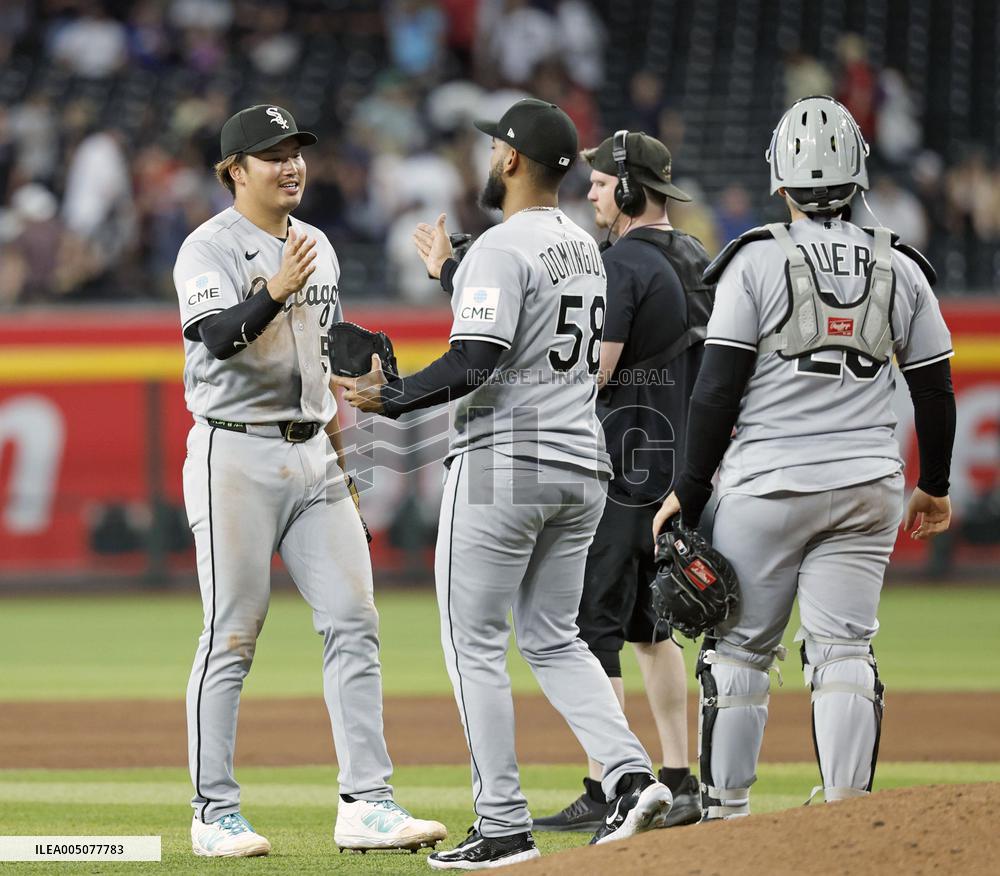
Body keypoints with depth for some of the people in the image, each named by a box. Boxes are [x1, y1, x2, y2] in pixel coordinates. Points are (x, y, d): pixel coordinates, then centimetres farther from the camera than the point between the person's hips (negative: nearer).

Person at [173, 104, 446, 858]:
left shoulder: (316, 247, 16)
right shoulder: (209, 248, -7)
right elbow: (218, 337, -25)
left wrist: (343, 458, 19)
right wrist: (275, 292, -42)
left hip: (311, 456, 7)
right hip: (235, 456, -7)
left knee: (354, 625, -1)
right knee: (231, 639, -4)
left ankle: (365, 804, -1)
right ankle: (215, 815, 2)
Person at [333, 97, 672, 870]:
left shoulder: (504, 249, -14)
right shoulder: (584, 247, 14)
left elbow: (473, 365, -22)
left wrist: (391, 398, -9)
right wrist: (449, 272, 34)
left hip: (502, 463, -8)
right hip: (580, 465, 8)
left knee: (475, 644, 1)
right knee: (552, 638, 16)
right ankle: (630, 774, -3)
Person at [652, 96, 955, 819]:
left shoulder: (758, 261, -7)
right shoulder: (899, 269, 4)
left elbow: (718, 388, -8)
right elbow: (936, 390, 10)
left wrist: (690, 490, 0)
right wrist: (934, 486, 24)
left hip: (768, 486, -3)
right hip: (867, 487, 3)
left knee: (740, 648, 5)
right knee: (846, 649, 4)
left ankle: (727, 812, 6)